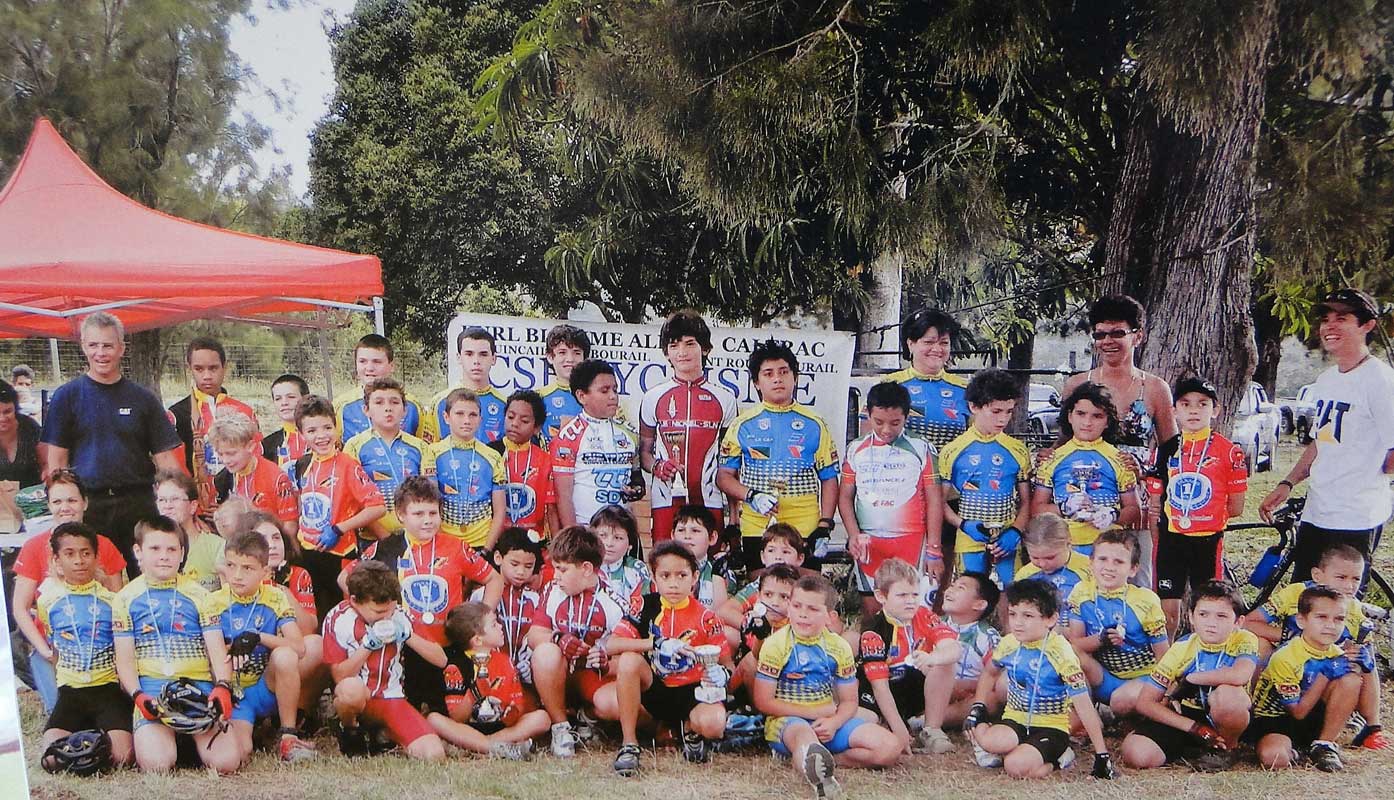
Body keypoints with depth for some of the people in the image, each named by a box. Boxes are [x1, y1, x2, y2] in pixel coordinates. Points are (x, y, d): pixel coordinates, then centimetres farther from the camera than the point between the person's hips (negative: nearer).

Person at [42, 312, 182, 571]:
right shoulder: (67, 396, 5)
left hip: (138, 504, 1)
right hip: (86, 505, -1)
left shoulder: (143, 398, 8)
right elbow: (56, 460, 3)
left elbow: (165, 457, 6)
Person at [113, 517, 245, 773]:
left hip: (200, 689, 1)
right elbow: (124, 659, 7)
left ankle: (193, 739, 12)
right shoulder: (127, 598, 11)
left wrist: (223, 687, -13)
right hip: (152, 692, -1)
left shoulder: (197, 595, 13)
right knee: (156, 763, -27)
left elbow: (218, 650, 6)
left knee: (227, 760, -21)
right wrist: (138, 696, -11)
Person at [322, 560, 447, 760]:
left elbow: (441, 660, -1)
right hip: (356, 698, -3)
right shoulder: (338, 619, -9)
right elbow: (340, 677, -12)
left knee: (434, 754, -20)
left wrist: (408, 634, -14)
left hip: (390, 699, 3)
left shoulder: (398, 616, 0)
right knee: (351, 689, -41)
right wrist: (369, 644, -21)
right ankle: (350, 731, -5)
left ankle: (382, 735, 11)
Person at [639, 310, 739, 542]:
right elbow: (644, 450, 14)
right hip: (665, 502, 0)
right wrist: (656, 466, -9)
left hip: (709, 502, 0)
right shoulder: (653, 397, 9)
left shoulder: (724, 398, 9)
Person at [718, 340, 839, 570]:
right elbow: (724, 475, 6)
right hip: (755, 532, 0)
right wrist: (751, 496, -12)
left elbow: (829, 479, 10)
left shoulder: (814, 424, 10)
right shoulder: (743, 425, 9)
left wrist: (825, 525, -1)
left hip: (805, 532, 0)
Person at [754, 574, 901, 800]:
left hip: (829, 721, 5)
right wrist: (814, 713, -11)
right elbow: (763, 701, -8)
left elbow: (849, 701, 8)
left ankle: (812, 760, -20)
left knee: (890, 748, -13)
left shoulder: (839, 648, 5)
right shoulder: (776, 644, -6)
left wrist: (834, 722, -16)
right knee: (804, 734, -42)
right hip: (786, 721, -5)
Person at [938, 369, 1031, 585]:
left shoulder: (1017, 451, 4)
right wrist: (963, 524, -13)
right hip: (969, 542, -1)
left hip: (1008, 543, 1)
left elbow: (1026, 502, 9)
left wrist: (1015, 532, -8)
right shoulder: (953, 451, -1)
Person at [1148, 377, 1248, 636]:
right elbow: (1155, 505, 8)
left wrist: (1204, 517, 2)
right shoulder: (1165, 450, 5)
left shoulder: (1229, 452, -3)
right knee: (1168, 609, 3)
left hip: (1209, 540, -2)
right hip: (1170, 539, 2)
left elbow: (1235, 507, -1)